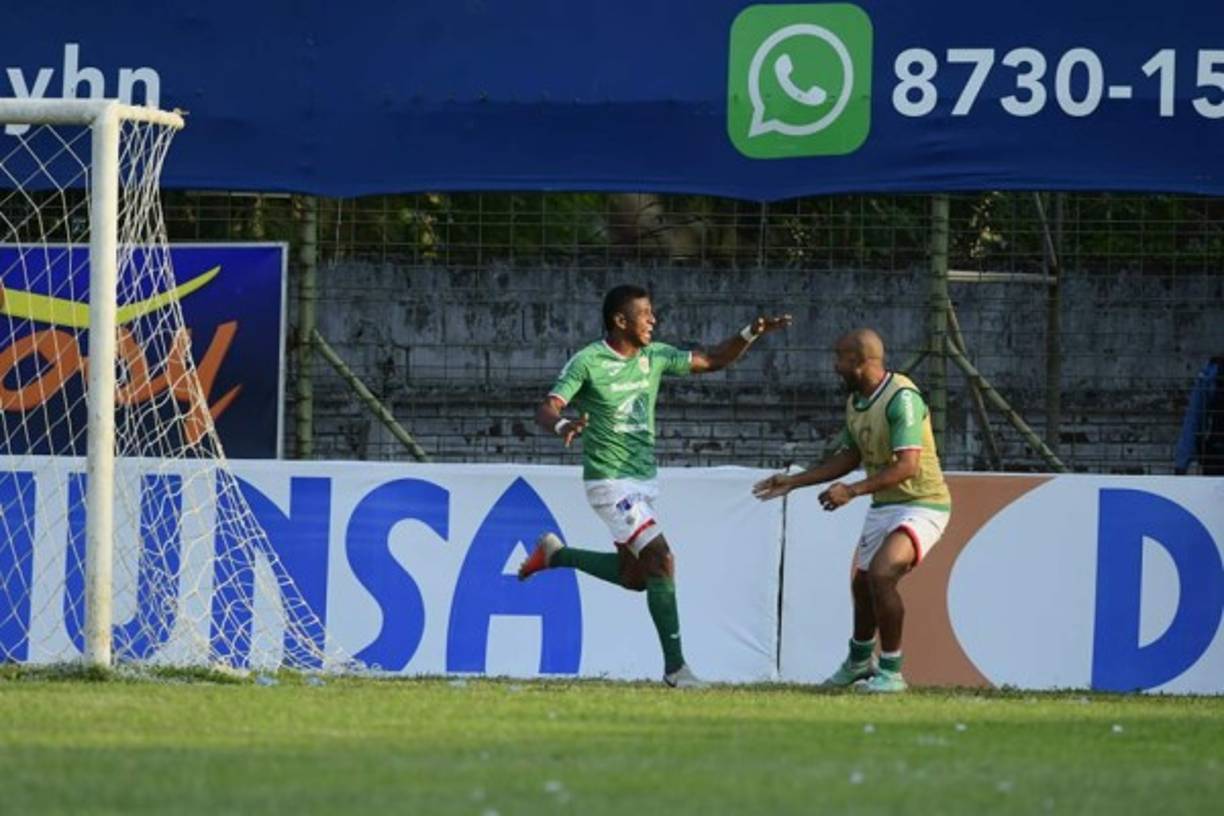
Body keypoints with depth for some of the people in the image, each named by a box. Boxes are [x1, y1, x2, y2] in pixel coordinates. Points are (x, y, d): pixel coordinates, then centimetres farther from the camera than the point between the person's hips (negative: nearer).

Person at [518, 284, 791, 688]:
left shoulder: (655, 356, 6)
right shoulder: (587, 362, -13)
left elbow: (711, 361, 15)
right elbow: (546, 410, -18)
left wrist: (750, 334, 0)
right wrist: (563, 425, -42)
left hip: (644, 480, 8)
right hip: (611, 482, -8)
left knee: (634, 576, 15)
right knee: (661, 560, -17)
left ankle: (554, 554, 35)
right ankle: (675, 666, -12)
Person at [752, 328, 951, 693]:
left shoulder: (902, 398, -22)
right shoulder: (855, 402, 6)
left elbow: (907, 465, -30)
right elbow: (849, 457, 19)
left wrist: (852, 491, -35)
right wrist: (792, 482, 16)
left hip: (920, 504, -9)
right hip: (882, 506, 9)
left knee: (881, 575, -25)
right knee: (861, 584, 18)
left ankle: (891, 672, -14)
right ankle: (859, 663, 43)